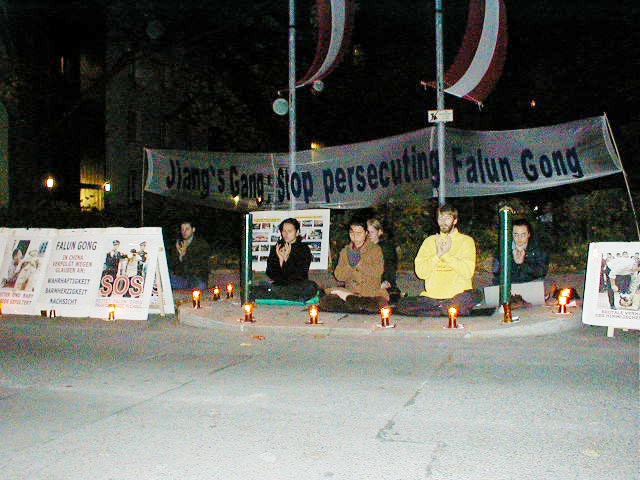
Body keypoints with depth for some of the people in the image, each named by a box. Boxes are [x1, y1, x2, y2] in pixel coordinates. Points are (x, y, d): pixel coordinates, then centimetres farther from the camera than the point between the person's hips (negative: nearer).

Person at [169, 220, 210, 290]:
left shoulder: (202, 243, 3)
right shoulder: (178, 244, 13)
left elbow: (202, 262, -9)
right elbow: (171, 265, 7)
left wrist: (185, 255, -17)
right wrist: (179, 256, -12)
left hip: (197, 278, -2)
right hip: (180, 277, 2)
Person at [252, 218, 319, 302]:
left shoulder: (304, 249, 2)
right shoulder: (275, 248, 8)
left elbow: (300, 274, -11)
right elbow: (270, 274, 0)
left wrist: (287, 258, -21)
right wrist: (280, 259, -15)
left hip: (297, 286, -1)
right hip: (278, 284, 1)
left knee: (312, 287, -36)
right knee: (254, 291, -24)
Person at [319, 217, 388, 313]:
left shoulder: (375, 249, 3)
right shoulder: (345, 251, 13)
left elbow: (378, 271, -12)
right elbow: (338, 276, 3)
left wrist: (359, 264, -17)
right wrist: (350, 265, -13)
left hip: (371, 293, -1)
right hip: (350, 290, 2)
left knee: (380, 303, -36)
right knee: (325, 301, -21)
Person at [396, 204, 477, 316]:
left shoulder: (466, 240, 7)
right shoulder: (430, 241, 13)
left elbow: (468, 272, -8)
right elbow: (420, 272, 1)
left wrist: (446, 255, -11)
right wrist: (438, 255, -9)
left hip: (457, 296, -2)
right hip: (431, 297, 3)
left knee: (468, 298, -37)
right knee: (402, 305, -21)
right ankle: (446, 310, -13)